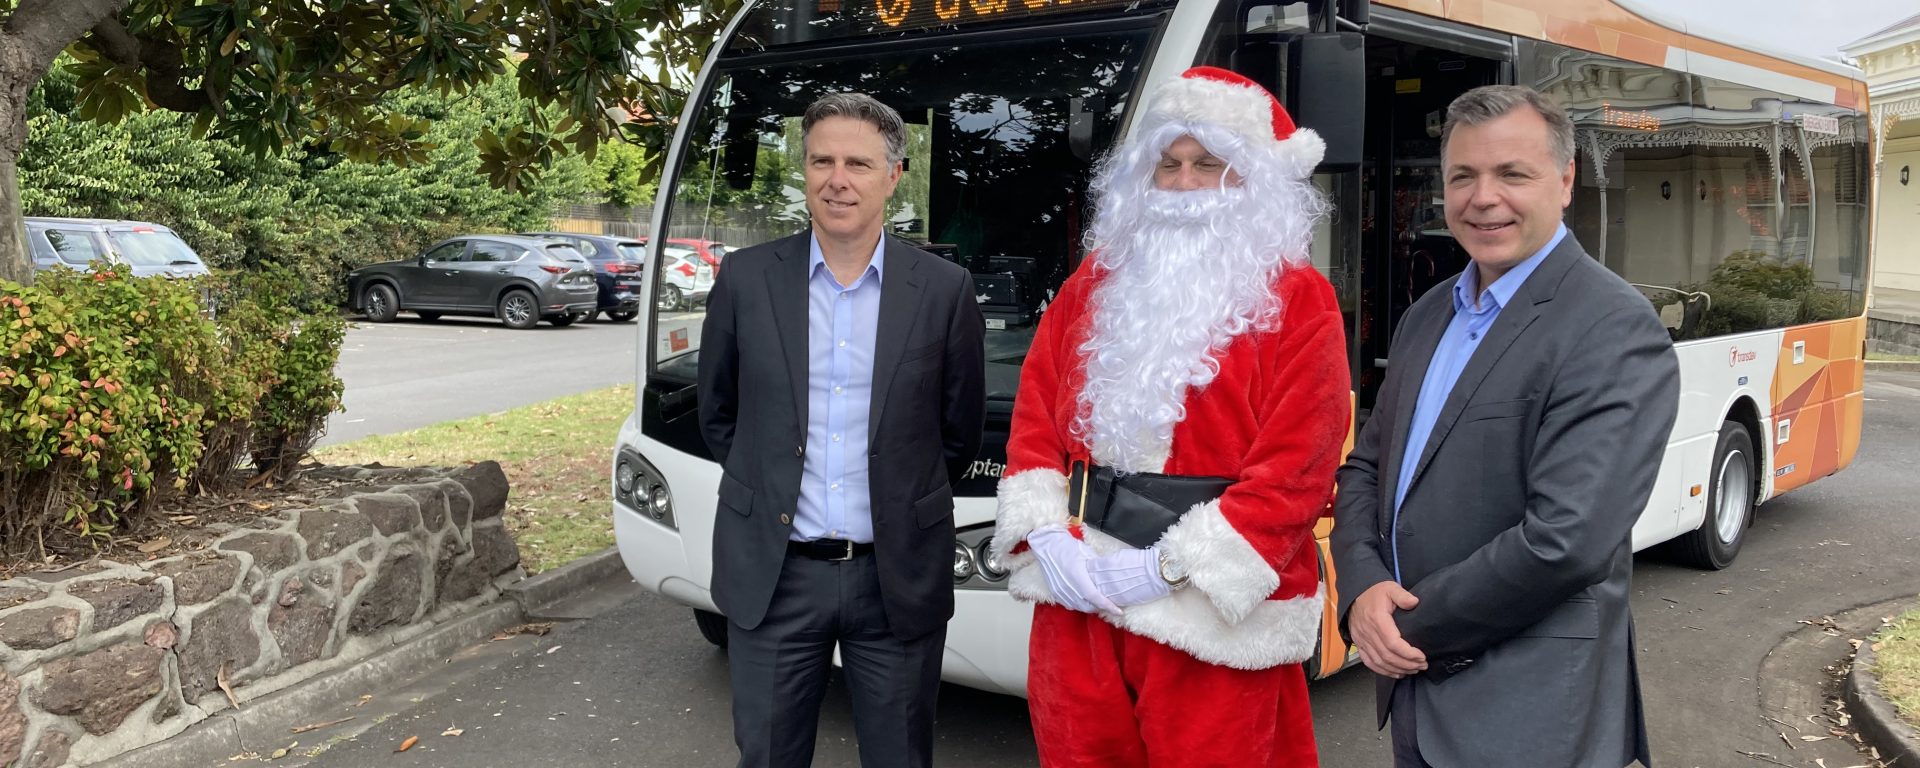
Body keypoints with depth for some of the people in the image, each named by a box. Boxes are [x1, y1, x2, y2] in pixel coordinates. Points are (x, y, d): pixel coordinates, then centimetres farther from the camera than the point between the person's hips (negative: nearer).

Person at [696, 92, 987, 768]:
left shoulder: (944, 291, -4)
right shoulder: (746, 278, -1)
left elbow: (959, 432, 5)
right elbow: (717, 414, 10)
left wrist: (902, 502, 6)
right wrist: (769, 489, 8)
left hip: (897, 579, -1)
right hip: (772, 576, 1)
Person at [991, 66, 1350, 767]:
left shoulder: (1299, 301, -3)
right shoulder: (1095, 283, 12)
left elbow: (1297, 466, -11)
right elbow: (1034, 413, 10)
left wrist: (1170, 566, -15)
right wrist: (1047, 536, -6)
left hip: (1216, 613, -4)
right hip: (1076, 599, 4)